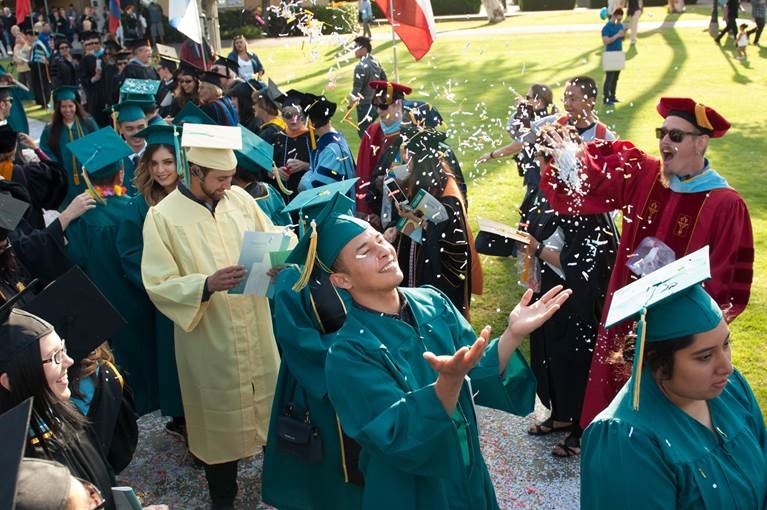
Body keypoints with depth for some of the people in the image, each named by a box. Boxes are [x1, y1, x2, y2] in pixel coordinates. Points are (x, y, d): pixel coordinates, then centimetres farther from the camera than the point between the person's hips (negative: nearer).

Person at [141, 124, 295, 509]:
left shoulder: (240, 198, -1)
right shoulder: (162, 216, -11)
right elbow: (158, 286, -14)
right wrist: (207, 284, -30)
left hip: (257, 331, 4)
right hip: (210, 339, -3)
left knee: (269, 403, 16)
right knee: (221, 417, 11)